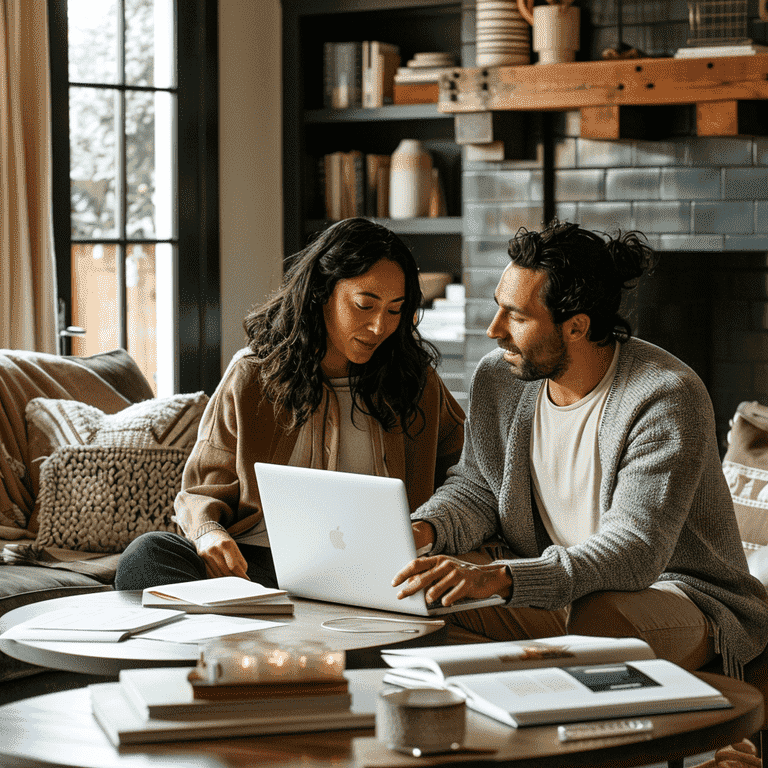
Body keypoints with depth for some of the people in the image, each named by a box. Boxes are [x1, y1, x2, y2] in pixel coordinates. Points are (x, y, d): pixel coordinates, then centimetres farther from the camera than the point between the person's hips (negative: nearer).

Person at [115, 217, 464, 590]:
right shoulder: (252, 375, 8)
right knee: (146, 554, -30)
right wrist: (208, 531, -14)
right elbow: (203, 488, 11)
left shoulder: (416, 382, 12)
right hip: (252, 563, 0)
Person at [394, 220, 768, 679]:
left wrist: (498, 577, -45)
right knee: (429, 593, -18)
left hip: (672, 588, -5)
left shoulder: (668, 398, -24)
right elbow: (476, 489, 9)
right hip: (555, 585, 6)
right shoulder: (498, 379, -1)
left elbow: (634, 553, -32)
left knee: (597, 619, -39)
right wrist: (423, 530, -16)